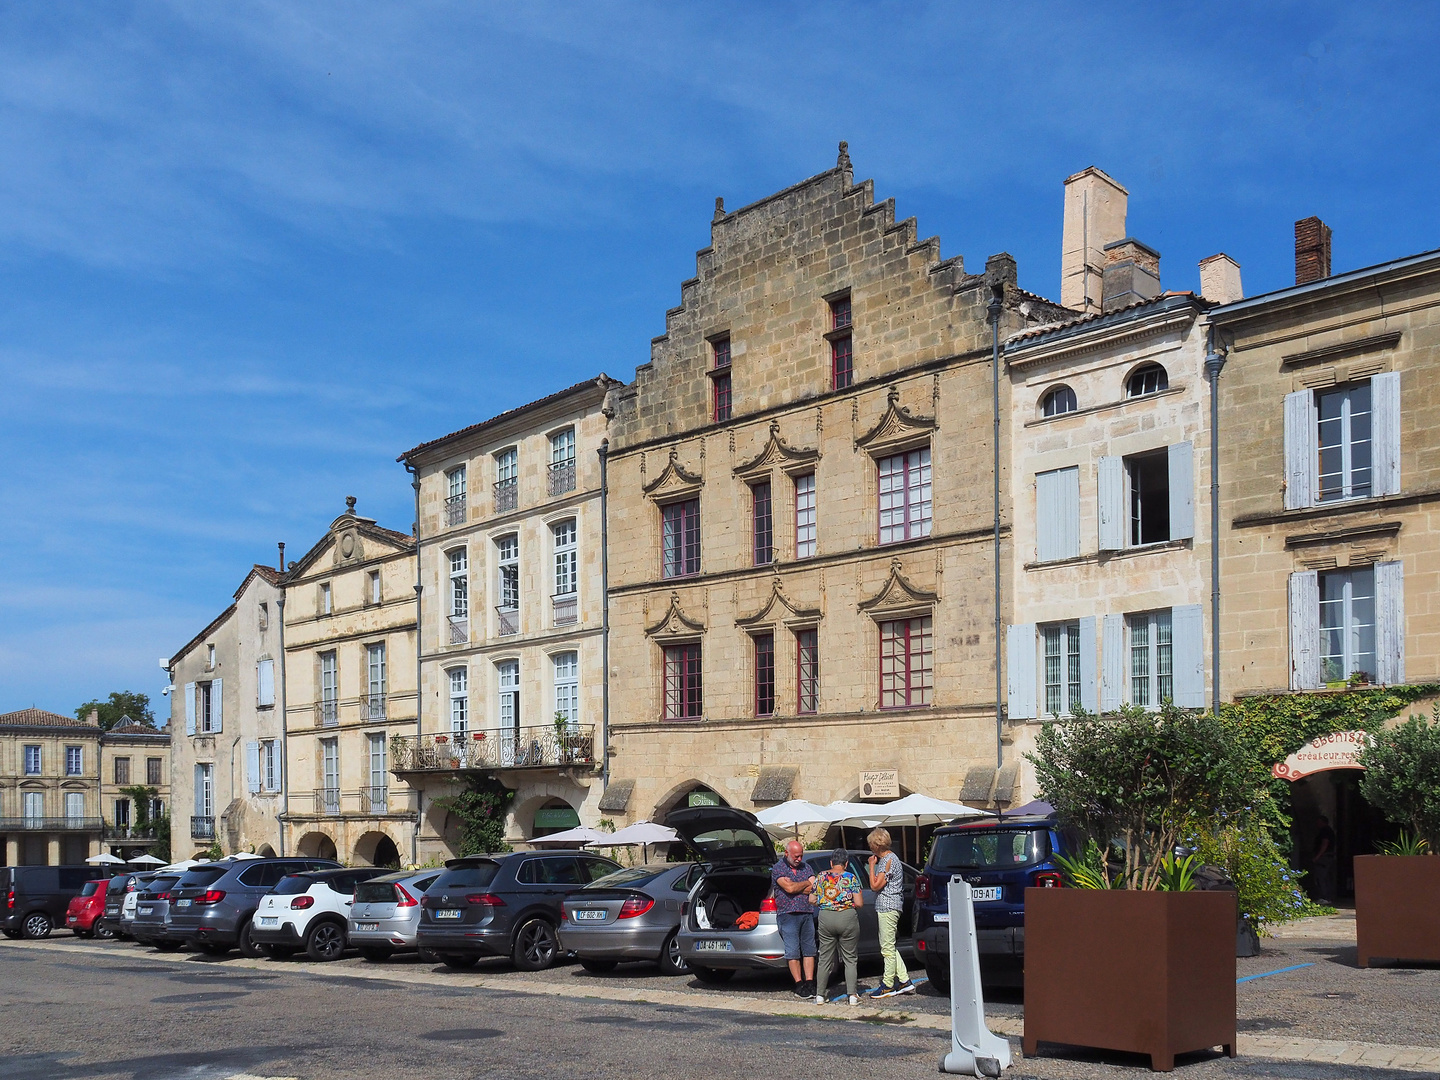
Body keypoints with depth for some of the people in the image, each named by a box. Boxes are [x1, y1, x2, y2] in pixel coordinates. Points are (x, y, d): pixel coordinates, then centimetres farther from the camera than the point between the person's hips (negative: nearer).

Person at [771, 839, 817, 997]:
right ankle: (799, 984, 1)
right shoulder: (778, 869, 0)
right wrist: (807, 883, 1)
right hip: (788, 914, -4)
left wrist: (794, 886, -10)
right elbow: (790, 889, -13)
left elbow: (813, 889, 2)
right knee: (793, 951, -5)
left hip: (807, 913, 4)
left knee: (809, 949, 2)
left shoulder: (806, 867, 15)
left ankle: (809, 983, 4)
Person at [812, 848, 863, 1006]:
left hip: (825, 918, 2)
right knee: (850, 959, 7)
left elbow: (812, 900, 7)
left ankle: (819, 995, 8)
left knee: (825, 959, 9)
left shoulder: (821, 877, 4)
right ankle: (853, 995, 3)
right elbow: (859, 903, -7)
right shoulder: (851, 878, -3)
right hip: (847, 918, -2)